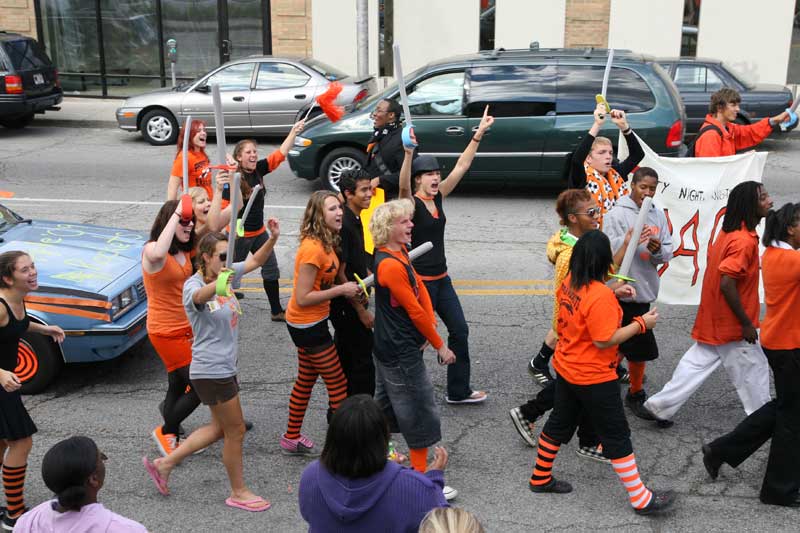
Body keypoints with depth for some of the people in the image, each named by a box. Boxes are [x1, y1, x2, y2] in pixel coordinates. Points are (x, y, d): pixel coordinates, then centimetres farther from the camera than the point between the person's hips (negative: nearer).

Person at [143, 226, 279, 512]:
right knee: (235, 430, 4)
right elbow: (199, 296, -45)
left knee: (220, 428, 21)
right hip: (211, 371, -9)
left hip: (224, 367, 9)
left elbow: (256, 260, 10)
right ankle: (239, 493, 23)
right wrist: (218, 286, -68)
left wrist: (273, 238, -10)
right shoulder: (192, 286, -20)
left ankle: (165, 463, 30)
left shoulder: (226, 274, 2)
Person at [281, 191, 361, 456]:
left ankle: (291, 438, 33)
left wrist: (346, 288, -2)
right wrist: (341, 290, -21)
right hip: (308, 325, -10)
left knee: (306, 379, 20)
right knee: (338, 384, 1)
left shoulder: (325, 243, 3)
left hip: (307, 324, 10)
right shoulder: (313, 248, -26)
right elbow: (303, 298, -26)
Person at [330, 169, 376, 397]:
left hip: (351, 302, 10)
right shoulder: (344, 226, -24)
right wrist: (361, 310, -21)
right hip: (347, 307, -10)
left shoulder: (355, 220, 8)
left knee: (345, 358, 20)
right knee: (363, 361, -4)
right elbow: (340, 274, -24)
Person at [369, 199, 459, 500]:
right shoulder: (391, 265, -25)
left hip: (388, 347, 10)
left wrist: (430, 324, -7)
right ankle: (422, 476, 10)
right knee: (420, 412, 0)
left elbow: (420, 288, 6)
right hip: (402, 352, -10)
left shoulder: (398, 253, 6)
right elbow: (415, 311, -20)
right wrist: (440, 346, -11)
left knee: (386, 403, 22)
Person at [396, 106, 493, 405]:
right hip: (419, 279, -8)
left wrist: (479, 134, 1)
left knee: (460, 330, 13)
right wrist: (409, 152, -50)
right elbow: (402, 185, -37)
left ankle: (458, 391, 26)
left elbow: (461, 167, 5)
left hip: (441, 278, 8)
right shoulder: (411, 203, -14)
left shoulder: (438, 198, 5)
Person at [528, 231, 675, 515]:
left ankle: (540, 478, 36)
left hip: (565, 369, 8)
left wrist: (613, 294, 7)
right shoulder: (600, 295, -28)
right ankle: (641, 499, 14)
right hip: (593, 378, -8)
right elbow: (604, 340, -26)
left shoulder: (569, 282, -3)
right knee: (617, 435, 3)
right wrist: (641, 324, -18)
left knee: (560, 422, 22)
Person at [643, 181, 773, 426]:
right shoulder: (744, 241, -24)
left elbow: (713, 260, 16)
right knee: (753, 372, 10)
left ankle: (661, 406, 17)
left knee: (697, 364, 15)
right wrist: (746, 323, -21)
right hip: (732, 324, -8)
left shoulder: (728, 232, 4)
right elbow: (727, 283, -29)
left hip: (713, 320, 8)